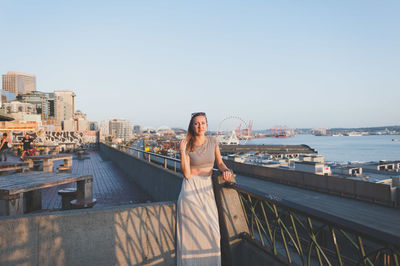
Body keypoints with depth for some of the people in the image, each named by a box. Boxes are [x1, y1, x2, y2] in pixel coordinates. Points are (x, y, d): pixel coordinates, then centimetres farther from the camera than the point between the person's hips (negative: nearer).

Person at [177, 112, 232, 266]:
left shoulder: (212, 141, 3)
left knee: (211, 228, -2)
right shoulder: (187, 146, -6)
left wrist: (225, 170, -10)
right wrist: (182, 152, -19)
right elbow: (186, 174, -12)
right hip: (191, 189, -3)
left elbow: (219, 162, 11)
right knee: (193, 228, -4)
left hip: (207, 188, 3)